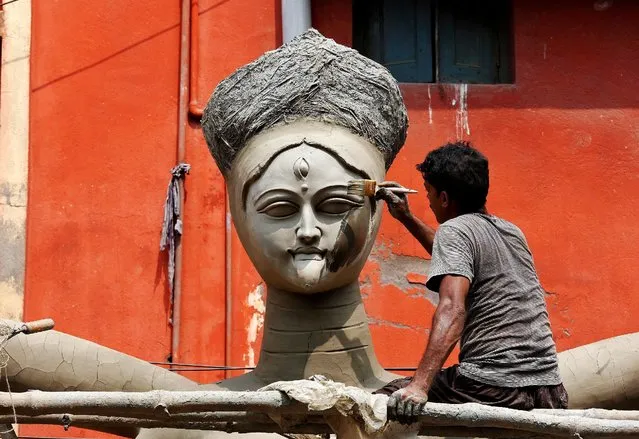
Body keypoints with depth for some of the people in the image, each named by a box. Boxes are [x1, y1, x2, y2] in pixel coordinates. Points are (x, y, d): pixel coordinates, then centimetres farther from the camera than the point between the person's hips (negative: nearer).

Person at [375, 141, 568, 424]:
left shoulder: (454, 229, -4)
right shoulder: (512, 231, 19)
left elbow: (452, 309, -22)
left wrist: (420, 385, -32)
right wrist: (406, 218, 41)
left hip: (493, 389, -8)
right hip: (549, 392, 8)